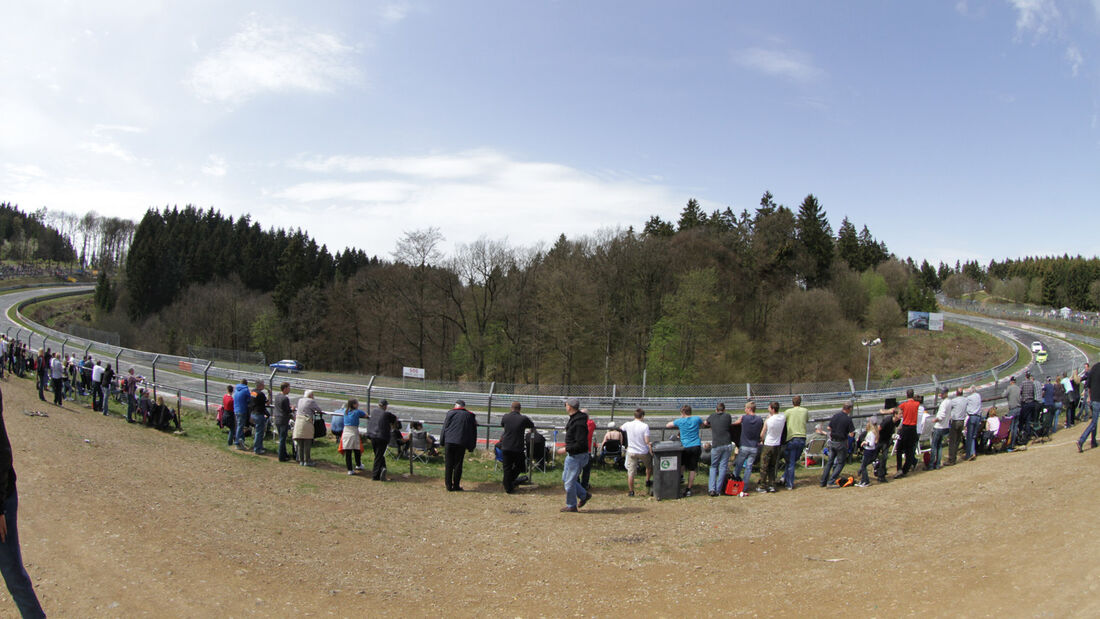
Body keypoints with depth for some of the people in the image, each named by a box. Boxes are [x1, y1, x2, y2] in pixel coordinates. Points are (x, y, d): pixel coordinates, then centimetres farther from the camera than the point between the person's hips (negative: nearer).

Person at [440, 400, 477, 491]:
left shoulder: (450, 413, 5)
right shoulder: (470, 416, 8)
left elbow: (444, 428, 5)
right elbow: (472, 433, 10)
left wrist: (442, 442, 12)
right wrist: (471, 447, 15)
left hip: (449, 442, 0)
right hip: (461, 443, 0)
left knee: (448, 464, 6)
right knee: (458, 465, 7)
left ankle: (448, 485, 8)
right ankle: (456, 485, 9)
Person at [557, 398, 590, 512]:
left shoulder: (579, 423, -25)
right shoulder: (573, 419, 8)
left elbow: (580, 444, -28)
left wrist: (566, 449, -21)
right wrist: (567, 449, 17)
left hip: (577, 456, -10)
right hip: (571, 455, 10)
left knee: (570, 481, 0)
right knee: (565, 478, 18)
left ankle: (571, 506, 15)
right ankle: (584, 495, 27)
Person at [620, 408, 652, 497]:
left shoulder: (628, 425, -6)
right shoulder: (645, 426, -16)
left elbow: (621, 428, 18)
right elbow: (647, 441, -17)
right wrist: (651, 451, -6)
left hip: (631, 452, 1)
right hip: (643, 452, -1)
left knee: (630, 472, 5)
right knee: (649, 466, 28)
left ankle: (631, 491, 8)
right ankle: (648, 481, 43)